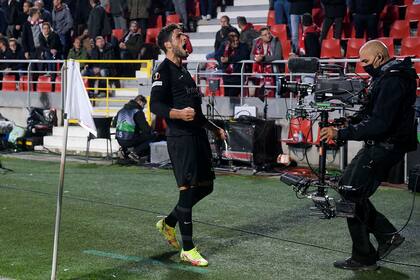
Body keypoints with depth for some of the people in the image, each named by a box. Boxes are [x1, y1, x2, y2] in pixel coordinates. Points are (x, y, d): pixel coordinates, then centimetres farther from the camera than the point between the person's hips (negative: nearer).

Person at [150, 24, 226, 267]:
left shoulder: (183, 70, 21)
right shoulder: (164, 71, -7)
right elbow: (155, 105, -19)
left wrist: (214, 128, 29)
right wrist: (178, 114, -36)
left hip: (198, 135, 9)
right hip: (180, 137, -9)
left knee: (206, 186, 12)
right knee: (188, 189, -7)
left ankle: (169, 224, 29)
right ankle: (187, 249, 1)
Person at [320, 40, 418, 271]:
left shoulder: (392, 81, -19)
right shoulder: (386, 76, 14)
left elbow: (379, 124, -26)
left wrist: (341, 133, -25)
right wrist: (349, 121, 5)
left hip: (385, 146, -10)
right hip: (380, 145, 10)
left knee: (352, 195, -7)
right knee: (348, 188, 14)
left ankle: (363, 259, 1)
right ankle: (387, 235, 18)